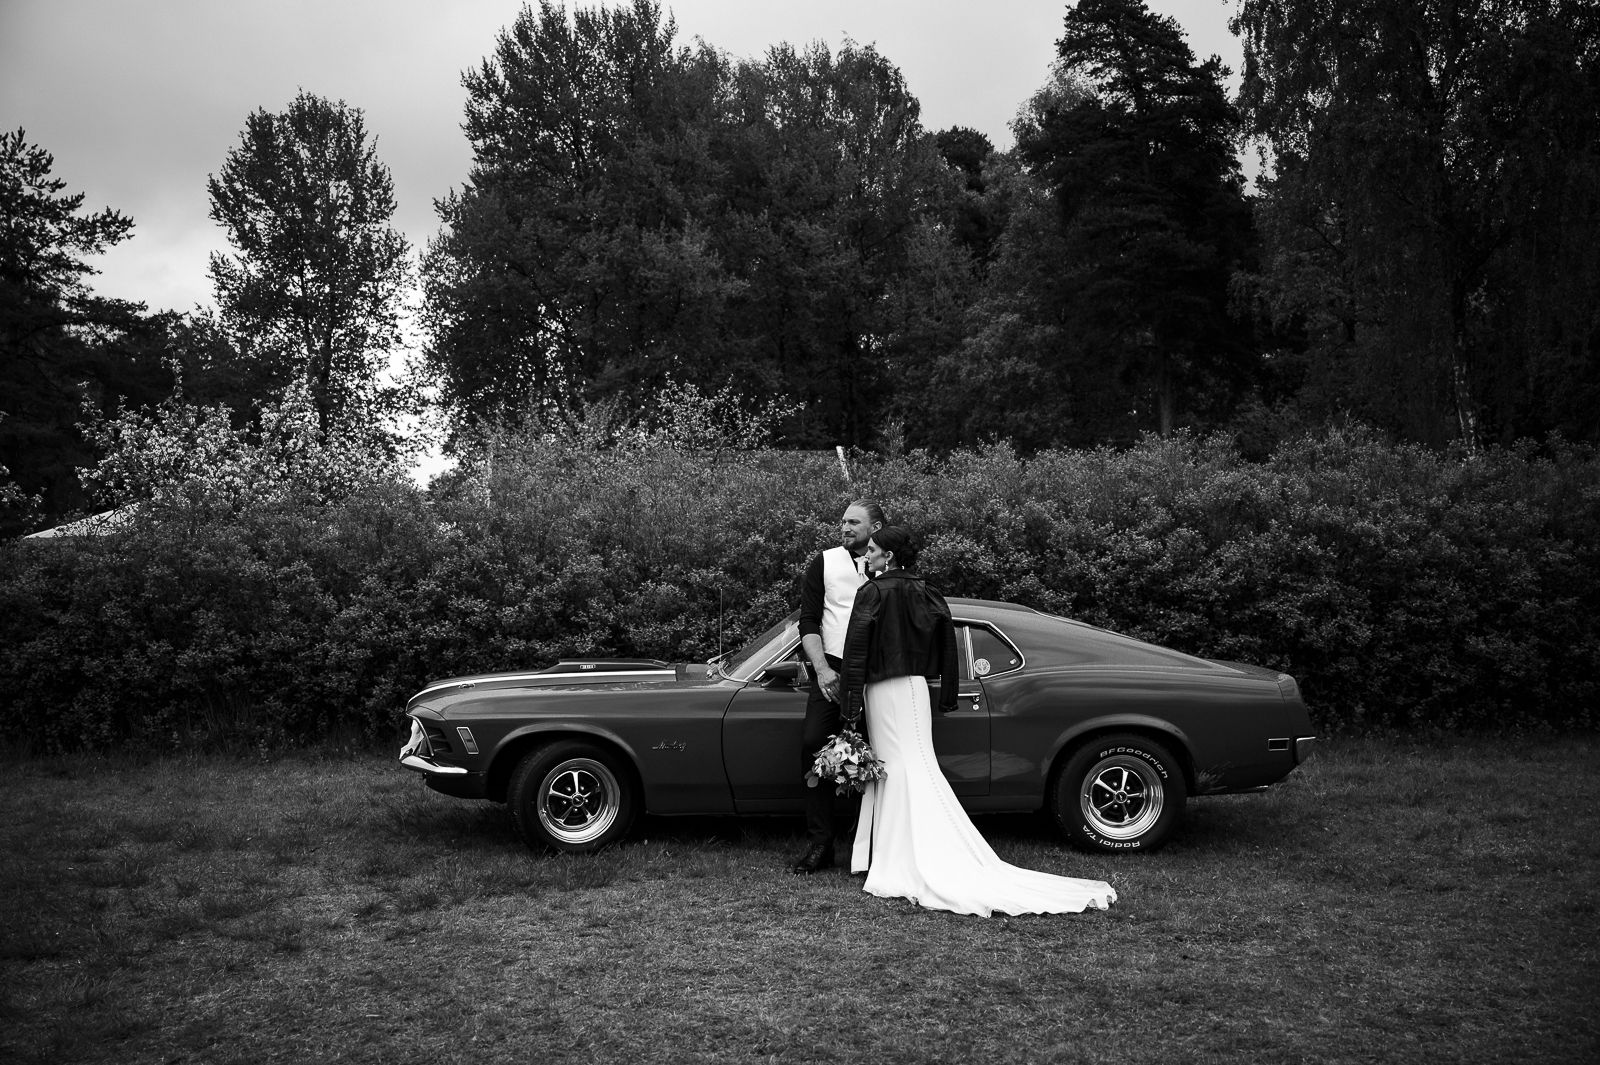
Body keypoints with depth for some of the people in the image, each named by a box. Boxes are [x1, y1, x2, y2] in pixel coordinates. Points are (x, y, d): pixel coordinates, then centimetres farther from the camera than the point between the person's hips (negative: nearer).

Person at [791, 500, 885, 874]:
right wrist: (822, 669, -8)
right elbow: (808, 622, 4)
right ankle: (819, 845, -2)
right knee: (813, 745, -9)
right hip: (832, 671, 1)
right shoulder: (824, 563, 9)